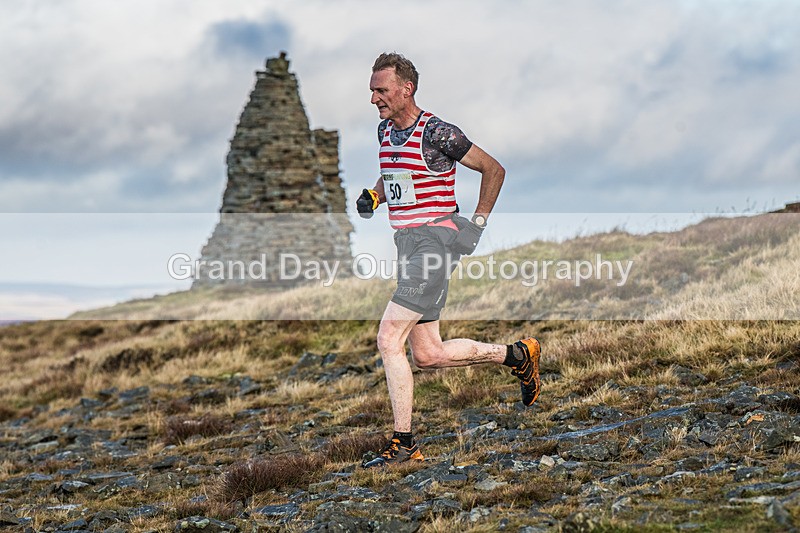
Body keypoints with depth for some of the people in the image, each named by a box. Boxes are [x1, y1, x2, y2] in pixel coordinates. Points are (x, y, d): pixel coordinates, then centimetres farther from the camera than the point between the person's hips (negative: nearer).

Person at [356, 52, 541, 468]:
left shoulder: (436, 133, -12)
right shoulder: (385, 131, 11)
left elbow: (493, 169, -4)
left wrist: (478, 223, -2)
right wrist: (374, 195, 9)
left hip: (435, 240, -9)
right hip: (407, 245, 9)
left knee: (389, 340, -15)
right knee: (427, 355, 8)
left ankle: (403, 443, -6)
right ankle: (517, 355, 25)